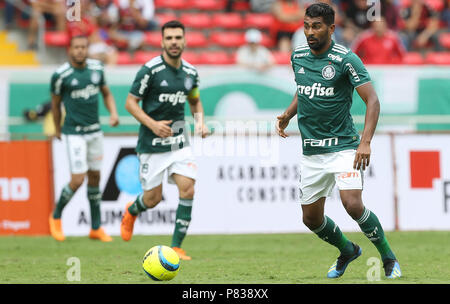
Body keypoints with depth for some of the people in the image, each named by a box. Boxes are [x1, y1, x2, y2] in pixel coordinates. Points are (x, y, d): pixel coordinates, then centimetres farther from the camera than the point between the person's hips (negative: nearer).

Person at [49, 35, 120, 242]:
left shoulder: (97, 68, 3)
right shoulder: (61, 75, -11)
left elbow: (107, 94, 17)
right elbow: (55, 103, 3)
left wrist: (113, 113, -1)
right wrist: (57, 129, 13)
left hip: (95, 131, 5)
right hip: (74, 133, -5)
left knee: (95, 177, 9)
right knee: (78, 180, -11)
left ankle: (96, 228, 19)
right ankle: (56, 217, 14)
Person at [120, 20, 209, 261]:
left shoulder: (190, 72, 4)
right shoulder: (150, 70, -13)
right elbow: (130, 102, -9)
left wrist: (200, 121, 2)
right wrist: (152, 124, -21)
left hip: (179, 140, 4)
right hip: (152, 142, -4)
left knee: (187, 189, -12)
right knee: (153, 198, 3)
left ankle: (176, 247, -3)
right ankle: (131, 211, 41)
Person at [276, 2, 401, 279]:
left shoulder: (346, 59, -13)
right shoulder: (298, 56, 5)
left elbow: (372, 100, -14)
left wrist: (365, 142, -24)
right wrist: (287, 115, 7)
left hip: (343, 145, -6)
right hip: (311, 150, 6)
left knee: (353, 205, -22)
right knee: (311, 218, 8)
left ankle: (389, 259, -1)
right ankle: (347, 251, 37)